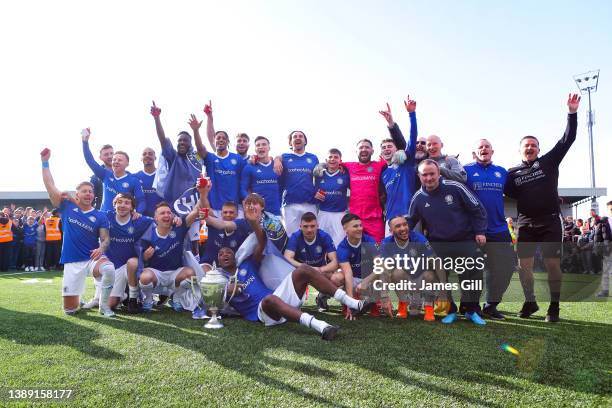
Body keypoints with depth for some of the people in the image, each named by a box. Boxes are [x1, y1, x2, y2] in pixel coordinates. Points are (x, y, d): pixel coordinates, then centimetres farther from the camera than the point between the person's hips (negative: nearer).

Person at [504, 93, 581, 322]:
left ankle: (554, 306, 10)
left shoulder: (549, 162, 5)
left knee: (552, 263, -3)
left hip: (550, 222, -2)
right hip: (526, 224, 2)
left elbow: (567, 140, -2)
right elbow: (509, 194, 10)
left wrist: (572, 113, -9)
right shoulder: (513, 173, 8)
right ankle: (530, 302, 20)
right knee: (524, 265, 1)